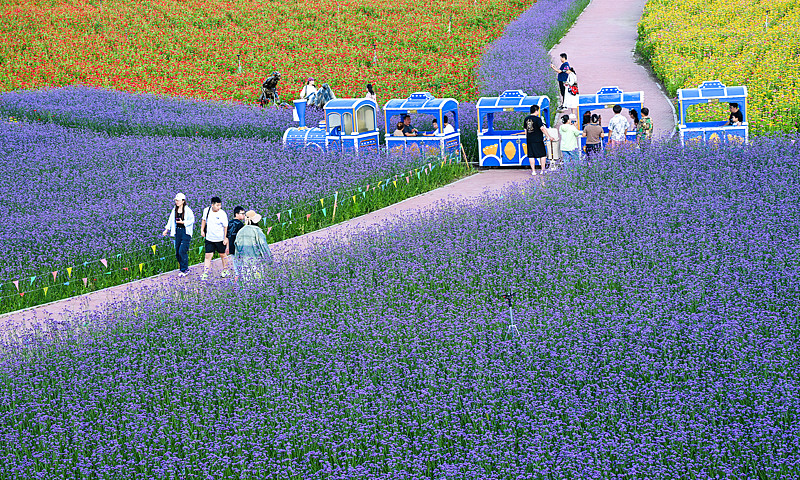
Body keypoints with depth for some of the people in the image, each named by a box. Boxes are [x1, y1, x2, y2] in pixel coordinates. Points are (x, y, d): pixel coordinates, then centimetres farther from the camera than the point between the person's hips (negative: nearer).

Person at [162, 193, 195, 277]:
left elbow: (192, 220, -6)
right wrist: (167, 229, 7)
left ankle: (184, 270, -2)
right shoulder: (174, 210, 8)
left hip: (186, 232, -6)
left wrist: (183, 222, -18)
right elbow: (171, 220, 15)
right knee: (177, 252, 6)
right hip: (178, 231, 6)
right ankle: (184, 269, 19)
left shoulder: (187, 210, -9)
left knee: (182, 251, -13)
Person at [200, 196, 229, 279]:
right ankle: (205, 273, -1)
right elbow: (204, 220, 17)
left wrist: (226, 238, -13)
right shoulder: (206, 210, -2)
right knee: (208, 256, -3)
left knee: (222, 255, 13)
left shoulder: (222, 214, -14)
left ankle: (225, 270, 32)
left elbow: (226, 227, -9)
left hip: (220, 239, -3)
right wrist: (202, 230, 11)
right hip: (209, 238, 3)